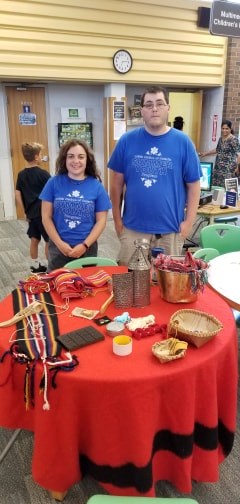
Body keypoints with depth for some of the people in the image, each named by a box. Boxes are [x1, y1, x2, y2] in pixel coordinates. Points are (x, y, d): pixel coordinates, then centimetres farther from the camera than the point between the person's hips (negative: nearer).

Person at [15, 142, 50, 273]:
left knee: (34, 240, 14)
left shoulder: (21, 174, 3)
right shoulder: (43, 173, -13)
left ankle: (35, 266, 25)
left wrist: (25, 211, 11)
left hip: (31, 214, 6)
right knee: (49, 241, 6)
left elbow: (17, 195, 5)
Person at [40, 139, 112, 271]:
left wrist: (85, 245, -11)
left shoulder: (96, 186, -2)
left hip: (87, 248, 0)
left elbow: (101, 220, -2)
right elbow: (46, 217, -1)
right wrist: (59, 243, -11)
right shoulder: (54, 183, -2)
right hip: (58, 247, 0)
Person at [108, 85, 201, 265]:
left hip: (170, 229, 0)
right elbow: (117, 182, 4)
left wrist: (189, 222, -3)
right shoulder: (127, 140, -2)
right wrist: (117, 219, 3)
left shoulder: (183, 142, -3)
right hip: (133, 228, 1)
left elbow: (193, 185, 1)